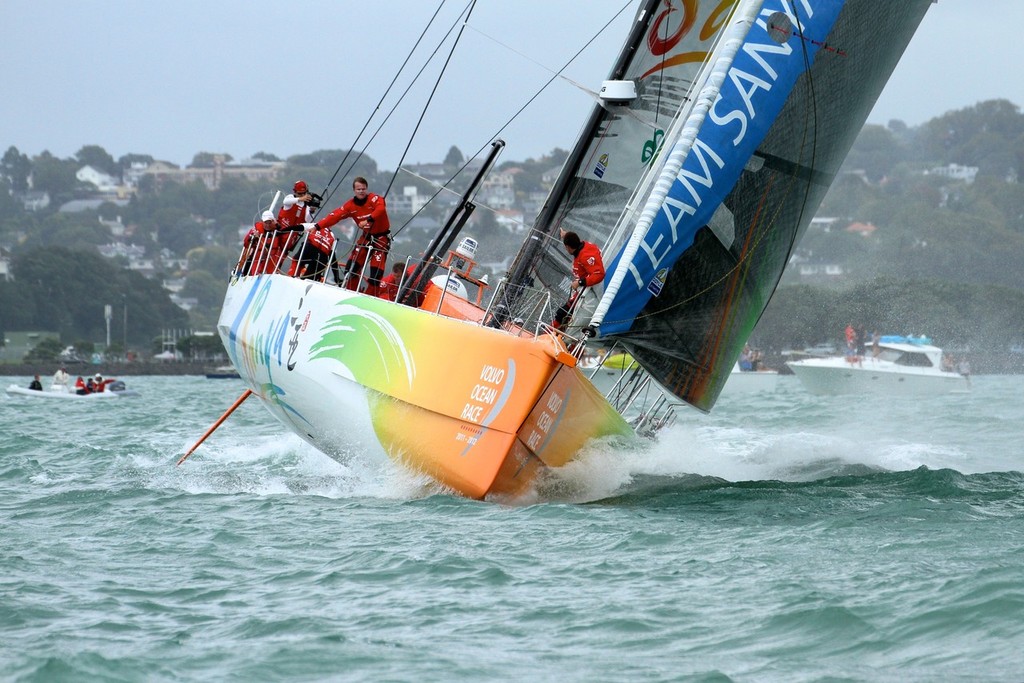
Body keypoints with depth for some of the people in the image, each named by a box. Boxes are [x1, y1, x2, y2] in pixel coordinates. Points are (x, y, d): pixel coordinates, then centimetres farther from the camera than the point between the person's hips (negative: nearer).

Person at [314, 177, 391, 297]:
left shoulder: (374, 199, -16)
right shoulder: (351, 205, -3)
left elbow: (381, 208, -37)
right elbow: (334, 216, -10)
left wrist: (369, 220, -49)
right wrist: (317, 226, -20)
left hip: (382, 238, -5)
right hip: (366, 237, 5)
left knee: (376, 272, -12)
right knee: (352, 265, -2)